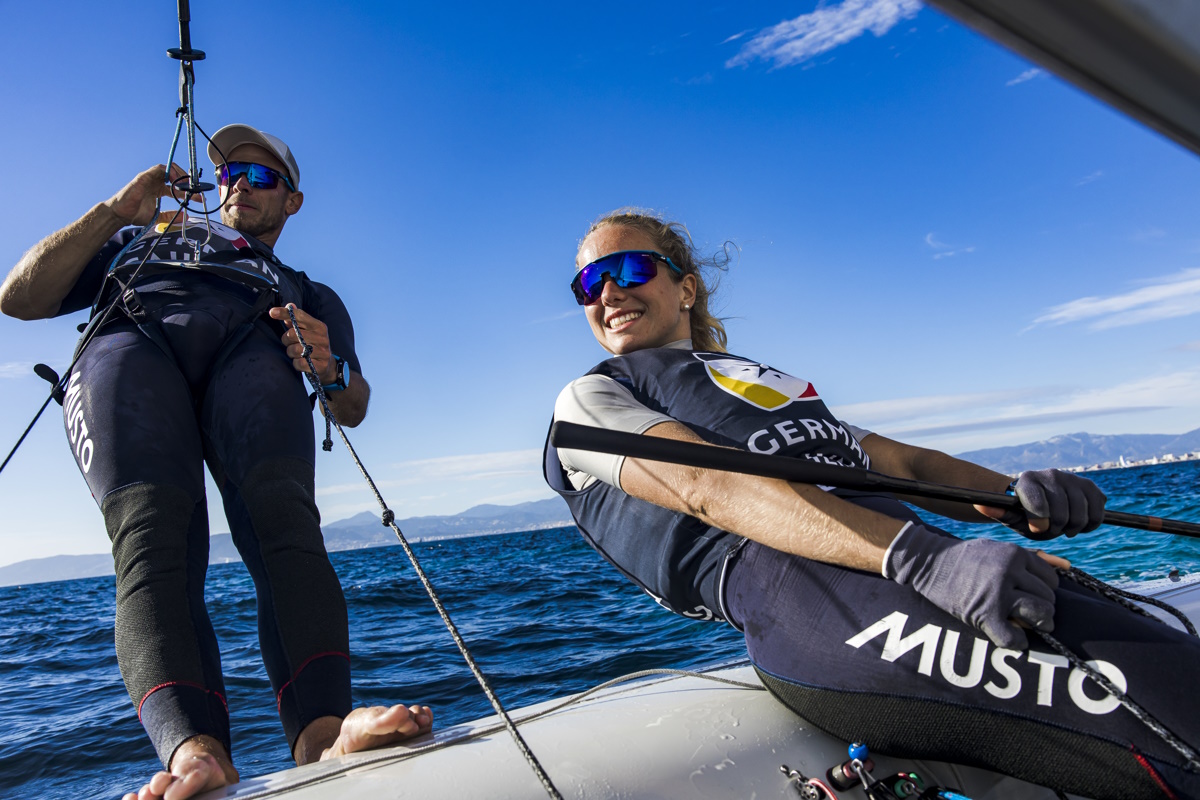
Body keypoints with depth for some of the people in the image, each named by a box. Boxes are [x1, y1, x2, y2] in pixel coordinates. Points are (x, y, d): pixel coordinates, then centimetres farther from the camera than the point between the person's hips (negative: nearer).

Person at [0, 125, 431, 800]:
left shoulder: (311, 295, 38)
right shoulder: (145, 238, 41)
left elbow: (352, 409, 22)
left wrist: (331, 367, -3)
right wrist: (115, 211, 20)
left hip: (251, 355, 0)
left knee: (284, 514, -34)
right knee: (153, 529, -32)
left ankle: (323, 726, -48)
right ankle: (194, 745, -47)